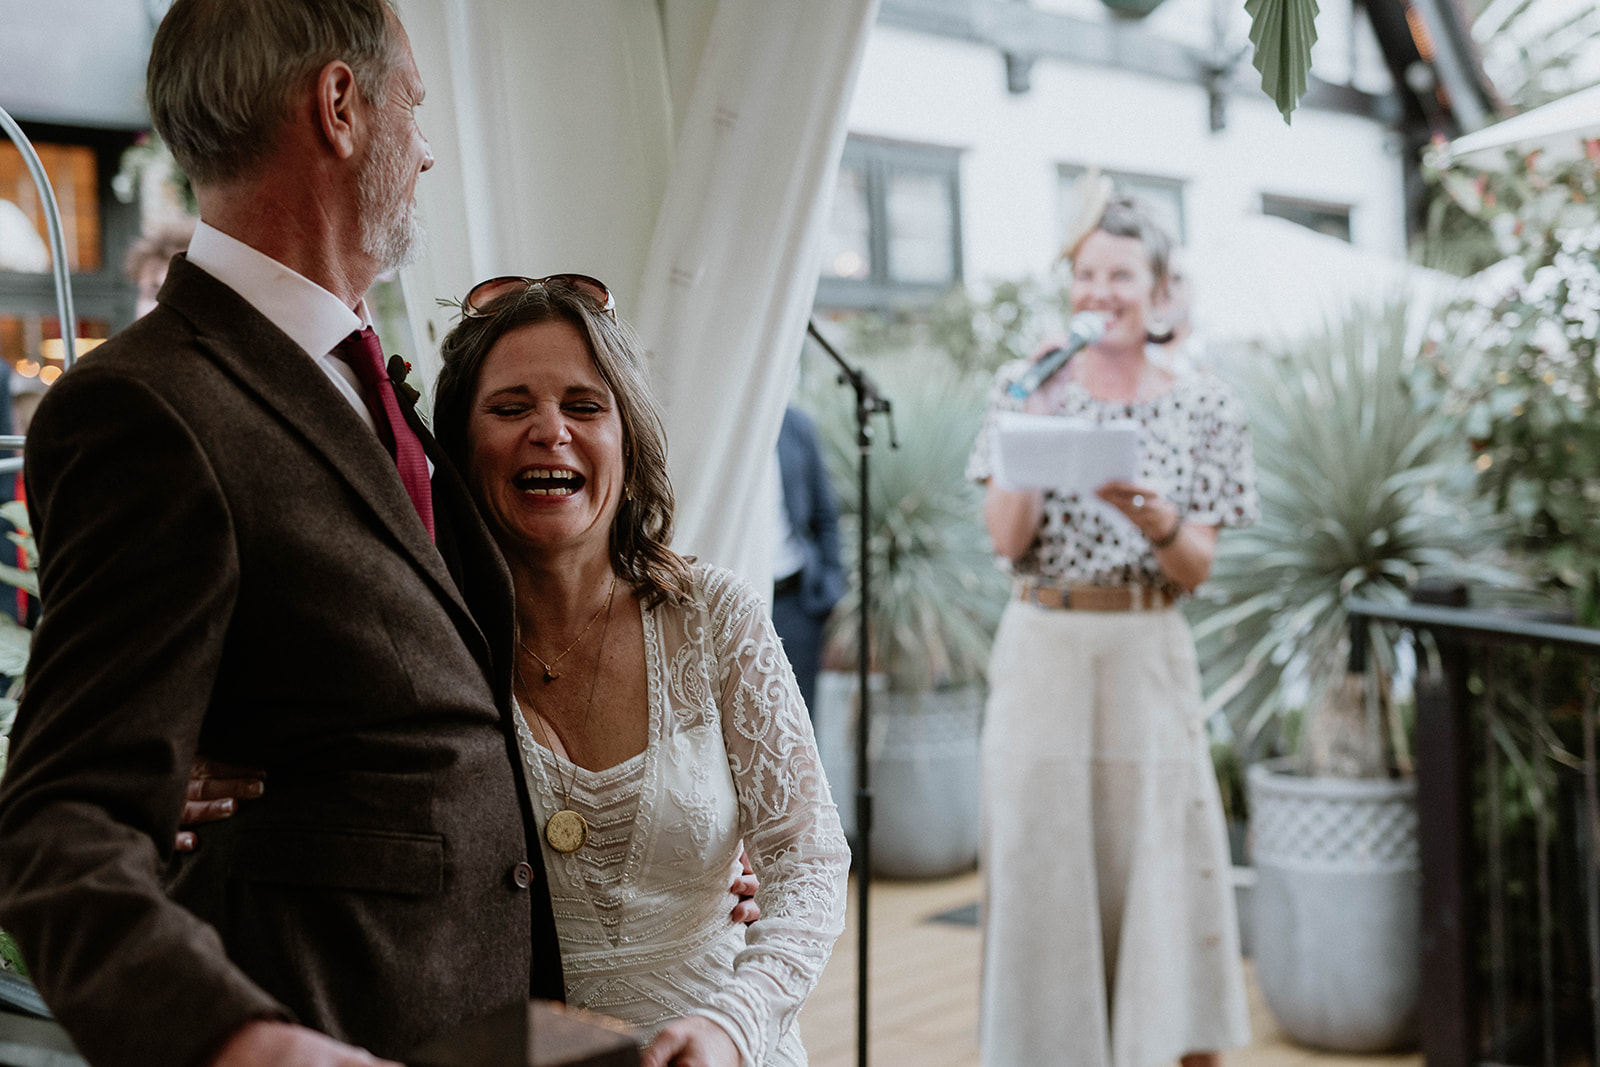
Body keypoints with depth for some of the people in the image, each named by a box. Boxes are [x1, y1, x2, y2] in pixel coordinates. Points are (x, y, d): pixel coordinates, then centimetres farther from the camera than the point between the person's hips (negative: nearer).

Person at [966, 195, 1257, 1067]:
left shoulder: (1203, 406, 4)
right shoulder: (1026, 388, 4)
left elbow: (1196, 571, -1)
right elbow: (1007, 538, -4)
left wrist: (1158, 522, -22)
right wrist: (1034, 434, -14)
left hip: (1148, 660, 0)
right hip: (1041, 654, 0)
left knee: (1163, 862, -1)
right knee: (1040, 856, 3)